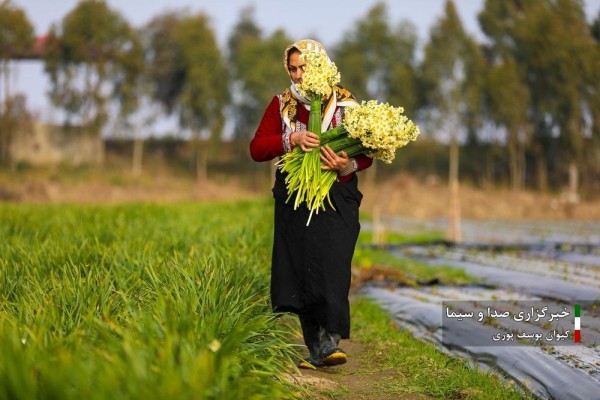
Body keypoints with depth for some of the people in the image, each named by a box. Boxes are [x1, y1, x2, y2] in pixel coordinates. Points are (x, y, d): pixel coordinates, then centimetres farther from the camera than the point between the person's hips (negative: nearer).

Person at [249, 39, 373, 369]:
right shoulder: (281, 104, 8)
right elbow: (256, 149, 0)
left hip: (337, 198, -2)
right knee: (299, 269, -1)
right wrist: (292, 139, -16)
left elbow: (367, 153, 3)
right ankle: (315, 348, 5)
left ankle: (331, 342, -18)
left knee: (331, 264, -16)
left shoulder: (345, 103, 1)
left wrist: (348, 164, -19)